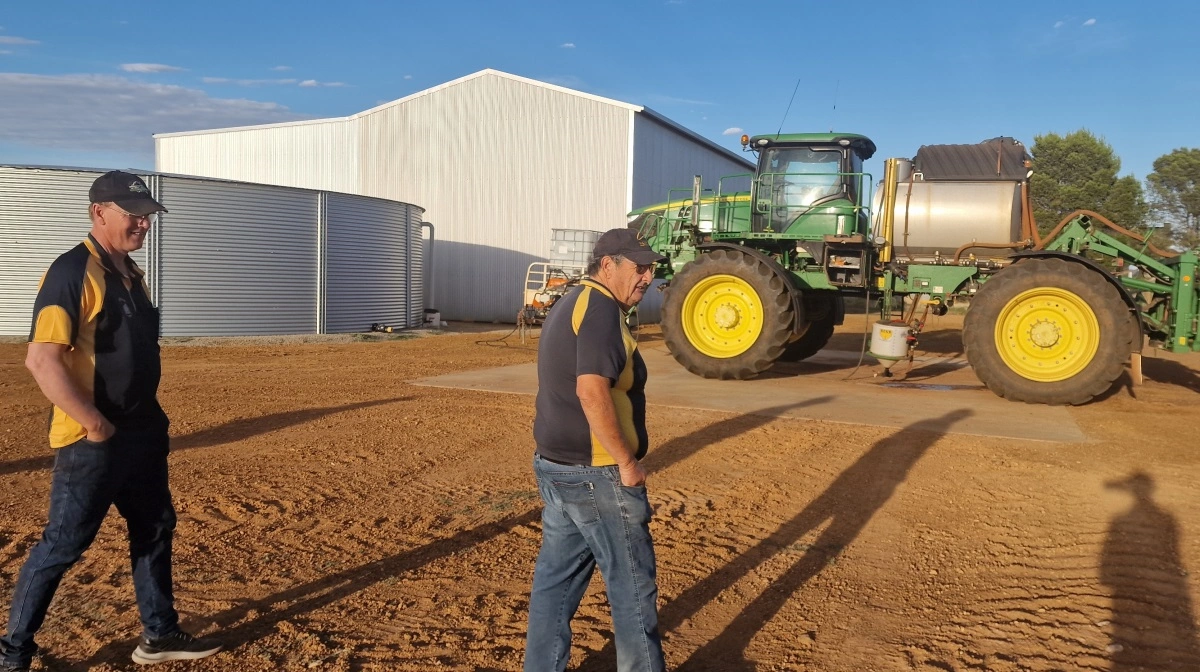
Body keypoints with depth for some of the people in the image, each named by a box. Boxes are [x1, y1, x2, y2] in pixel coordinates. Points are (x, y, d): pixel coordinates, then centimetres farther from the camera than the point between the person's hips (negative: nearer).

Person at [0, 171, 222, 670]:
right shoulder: (72, 272, -17)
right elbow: (42, 360, -24)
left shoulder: (132, 273, 11)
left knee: (155, 529, 16)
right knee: (62, 545, 2)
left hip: (142, 435, 9)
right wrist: (94, 423, -23)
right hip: (92, 442, -9)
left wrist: (150, 418, 15)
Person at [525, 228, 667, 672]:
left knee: (556, 577, 16)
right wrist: (627, 461, -21)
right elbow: (592, 392, -29)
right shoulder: (600, 307, -17)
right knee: (632, 583, 5)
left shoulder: (569, 305, 15)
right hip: (595, 474, -10)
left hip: (556, 466, 10)